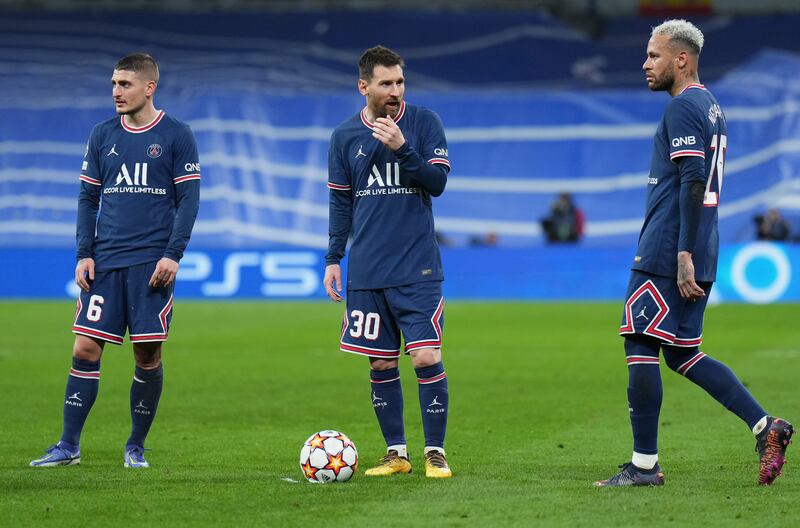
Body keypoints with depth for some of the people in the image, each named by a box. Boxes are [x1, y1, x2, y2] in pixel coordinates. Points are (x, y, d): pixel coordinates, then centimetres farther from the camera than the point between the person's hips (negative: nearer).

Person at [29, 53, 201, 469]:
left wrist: (173, 254, -11)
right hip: (105, 262, 3)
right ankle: (69, 446, 2)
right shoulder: (102, 136, 10)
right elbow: (88, 198, 13)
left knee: (148, 353, -1)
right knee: (85, 348, -3)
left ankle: (136, 447, 13)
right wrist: (84, 254, 3)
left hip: (151, 263, -3)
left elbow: (188, 200, -2)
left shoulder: (176, 136, 0)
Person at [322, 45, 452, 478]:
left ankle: (435, 453, 0)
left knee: (426, 358, -10)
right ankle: (396, 453, 15)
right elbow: (341, 202, 14)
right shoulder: (345, 136, 7)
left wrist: (402, 147, -20)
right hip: (366, 272, 3)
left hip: (417, 269, -3)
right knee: (381, 364, 5)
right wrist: (333, 259, 11)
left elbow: (438, 182, -8)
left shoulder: (424, 123, 0)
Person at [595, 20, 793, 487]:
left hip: (667, 253, -10)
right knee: (683, 353, 13)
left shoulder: (684, 107, -12)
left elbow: (693, 183, -20)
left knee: (641, 347, -5)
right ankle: (766, 426, 5)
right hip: (698, 255, 10)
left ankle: (644, 465, -3)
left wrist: (683, 255, -23)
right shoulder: (710, 106, 19)